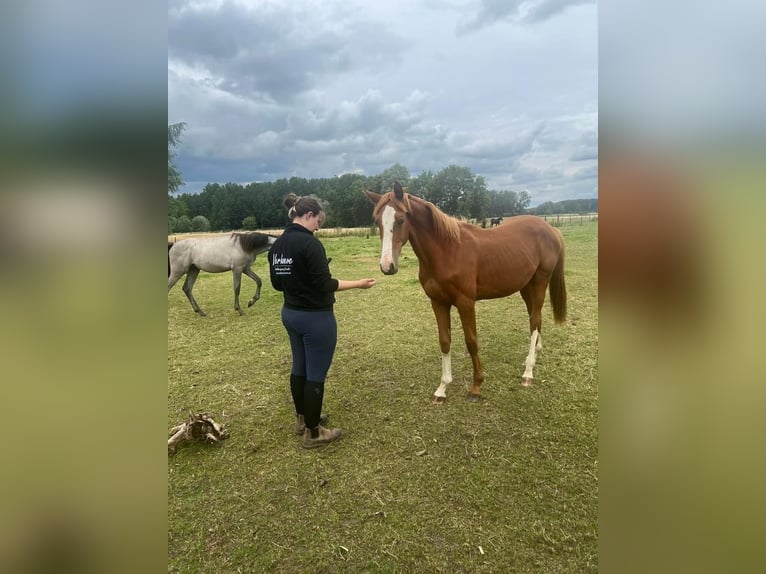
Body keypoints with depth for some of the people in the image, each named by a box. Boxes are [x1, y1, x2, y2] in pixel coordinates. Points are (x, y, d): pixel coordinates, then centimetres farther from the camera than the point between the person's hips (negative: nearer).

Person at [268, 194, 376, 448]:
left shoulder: (277, 244, 5)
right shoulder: (310, 243, -21)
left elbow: (277, 283, 12)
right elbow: (324, 284, -22)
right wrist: (358, 283, -13)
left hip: (290, 313, 9)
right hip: (316, 317, -9)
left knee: (300, 367, 22)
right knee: (316, 374, 3)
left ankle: (302, 419, 38)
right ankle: (312, 433, 16)